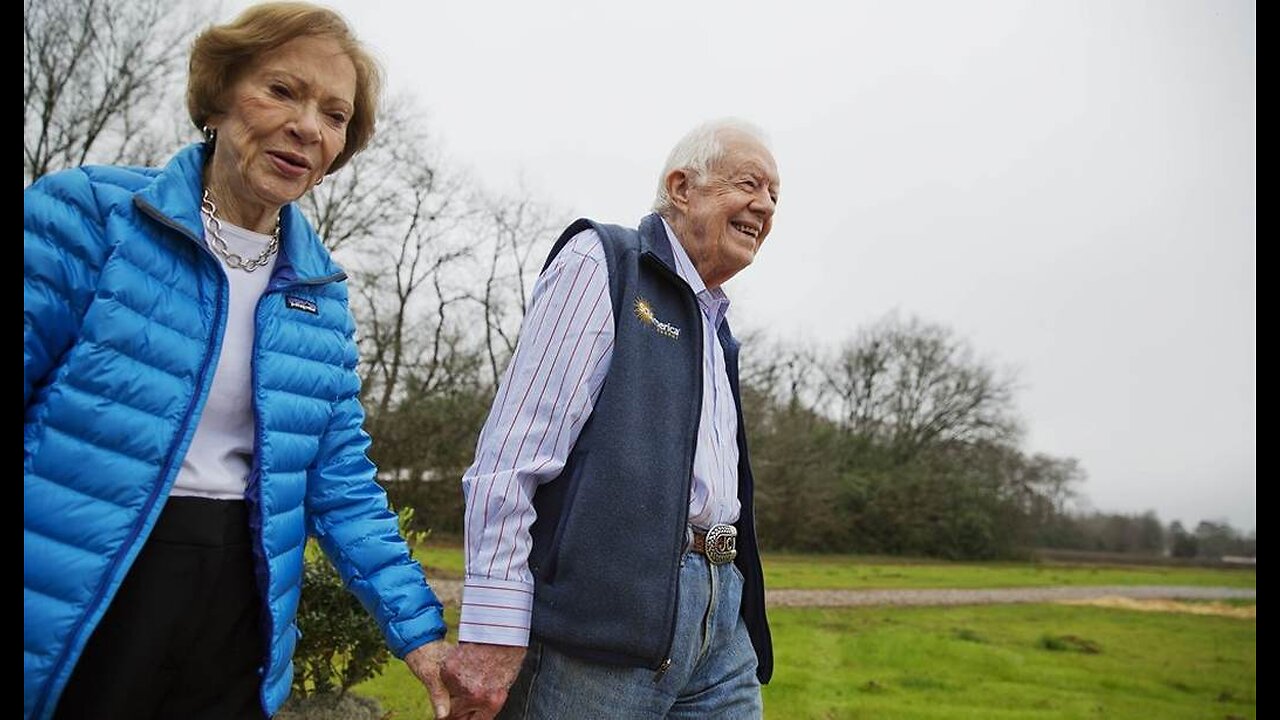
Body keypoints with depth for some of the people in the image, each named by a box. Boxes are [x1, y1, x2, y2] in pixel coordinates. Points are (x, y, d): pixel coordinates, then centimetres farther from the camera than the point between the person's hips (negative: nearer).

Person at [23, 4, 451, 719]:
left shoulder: (322, 292, 7)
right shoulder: (88, 213, -6)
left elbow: (341, 480, 8)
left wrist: (420, 628, 2)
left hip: (236, 610, 4)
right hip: (58, 613, -4)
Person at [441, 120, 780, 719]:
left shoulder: (715, 328, 23)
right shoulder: (602, 261, -1)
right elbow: (513, 452, -12)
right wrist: (493, 626, -18)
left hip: (720, 614, 8)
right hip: (609, 608, -8)